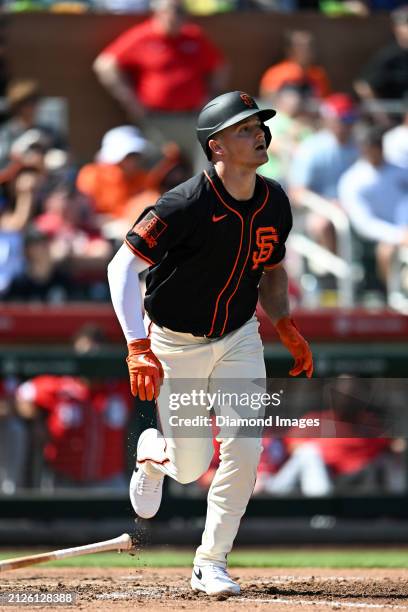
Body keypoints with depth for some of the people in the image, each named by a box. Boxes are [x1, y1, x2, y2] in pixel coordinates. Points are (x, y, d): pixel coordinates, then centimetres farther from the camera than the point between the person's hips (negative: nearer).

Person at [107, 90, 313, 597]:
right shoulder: (188, 205, -26)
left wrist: (286, 327, 2)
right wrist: (138, 348, -35)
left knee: (243, 448, -11)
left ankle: (211, 563, 3)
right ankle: (152, 452, 37)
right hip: (175, 343, -4)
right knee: (190, 466, -1)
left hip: (239, 338, 4)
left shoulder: (275, 203, -5)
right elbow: (122, 266, -27)